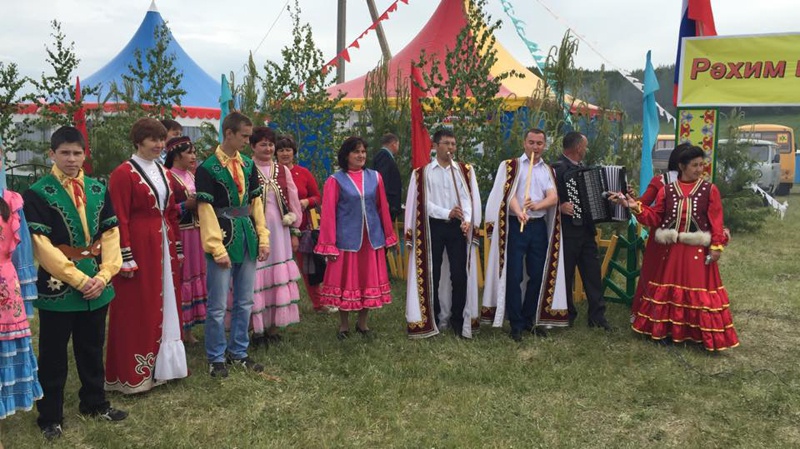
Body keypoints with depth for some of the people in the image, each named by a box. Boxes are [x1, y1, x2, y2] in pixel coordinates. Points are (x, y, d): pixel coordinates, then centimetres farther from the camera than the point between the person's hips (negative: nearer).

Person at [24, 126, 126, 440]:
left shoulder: (98, 190, 6)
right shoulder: (37, 194, -8)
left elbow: (110, 234, 4)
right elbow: (42, 246, -13)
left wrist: (103, 276, -9)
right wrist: (79, 279, -17)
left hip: (96, 286, 4)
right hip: (57, 287, -4)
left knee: (92, 350, 17)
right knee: (53, 355, 7)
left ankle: (94, 403, 32)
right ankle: (50, 416, 20)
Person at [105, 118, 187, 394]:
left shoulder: (163, 173, 13)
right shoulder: (123, 173, -10)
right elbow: (120, 220, -14)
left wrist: (177, 248, 13)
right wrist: (126, 258, -17)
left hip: (163, 245, 8)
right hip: (138, 247, -8)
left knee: (165, 305, 12)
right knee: (137, 309, 0)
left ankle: (160, 365, 25)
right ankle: (134, 374, 11)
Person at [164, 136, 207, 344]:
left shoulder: (193, 176, 13)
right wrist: (187, 205, -20)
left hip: (195, 233, 8)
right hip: (178, 235, -8)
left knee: (194, 276, 11)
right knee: (179, 279, -3)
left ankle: (188, 330, 21)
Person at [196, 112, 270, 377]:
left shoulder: (248, 165, 10)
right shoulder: (207, 169, -8)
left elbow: (256, 203, 11)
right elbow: (206, 211, -12)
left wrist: (263, 238, 5)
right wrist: (218, 249, -16)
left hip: (247, 239, 6)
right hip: (223, 239, -6)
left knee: (245, 302, 12)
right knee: (217, 306, 2)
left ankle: (238, 352, 26)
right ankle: (216, 358, 16)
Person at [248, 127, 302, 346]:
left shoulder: (282, 171, 9)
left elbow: (293, 201, 12)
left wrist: (295, 232, 10)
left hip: (279, 231, 4)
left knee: (279, 277, 8)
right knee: (256, 278, 0)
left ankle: (274, 327, 19)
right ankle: (257, 328, 12)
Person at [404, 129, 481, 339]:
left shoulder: (465, 170, 9)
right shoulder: (422, 173, 4)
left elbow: (468, 197, -2)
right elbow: (424, 202, -4)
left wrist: (467, 220, -20)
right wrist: (447, 213, -19)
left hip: (457, 226, 1)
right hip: (433, 226, -1)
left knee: (460, 274, -1)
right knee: (432, 275, 4)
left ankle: (458, 319, 10)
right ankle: (433, 319, 16)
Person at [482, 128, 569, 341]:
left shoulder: (548, 170, 13)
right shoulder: (510, 165, 3)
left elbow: (553, 198, -3)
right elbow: (509, 194, -11)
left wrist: (536, 205, -24)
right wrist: (519, 212, -31)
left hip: (539, 226, 4)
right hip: (515, 226, -3)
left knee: (538, 275, 7)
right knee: (515, 276, -3)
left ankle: (529, 319, 21)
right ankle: (516, 324, 7)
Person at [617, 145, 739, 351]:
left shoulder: (710, 190, -2)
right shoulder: (667, 190, 4)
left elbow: (716, 222, -4)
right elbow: (655, 218, 5)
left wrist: (717, 246, -11)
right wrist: (637, 208, -8)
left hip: (698, 250, -2)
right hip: (672, 249, 2)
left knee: (700, 291, 0)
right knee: (669, 288, 10)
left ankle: (700, 333, 12)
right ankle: (666, 328, 24)